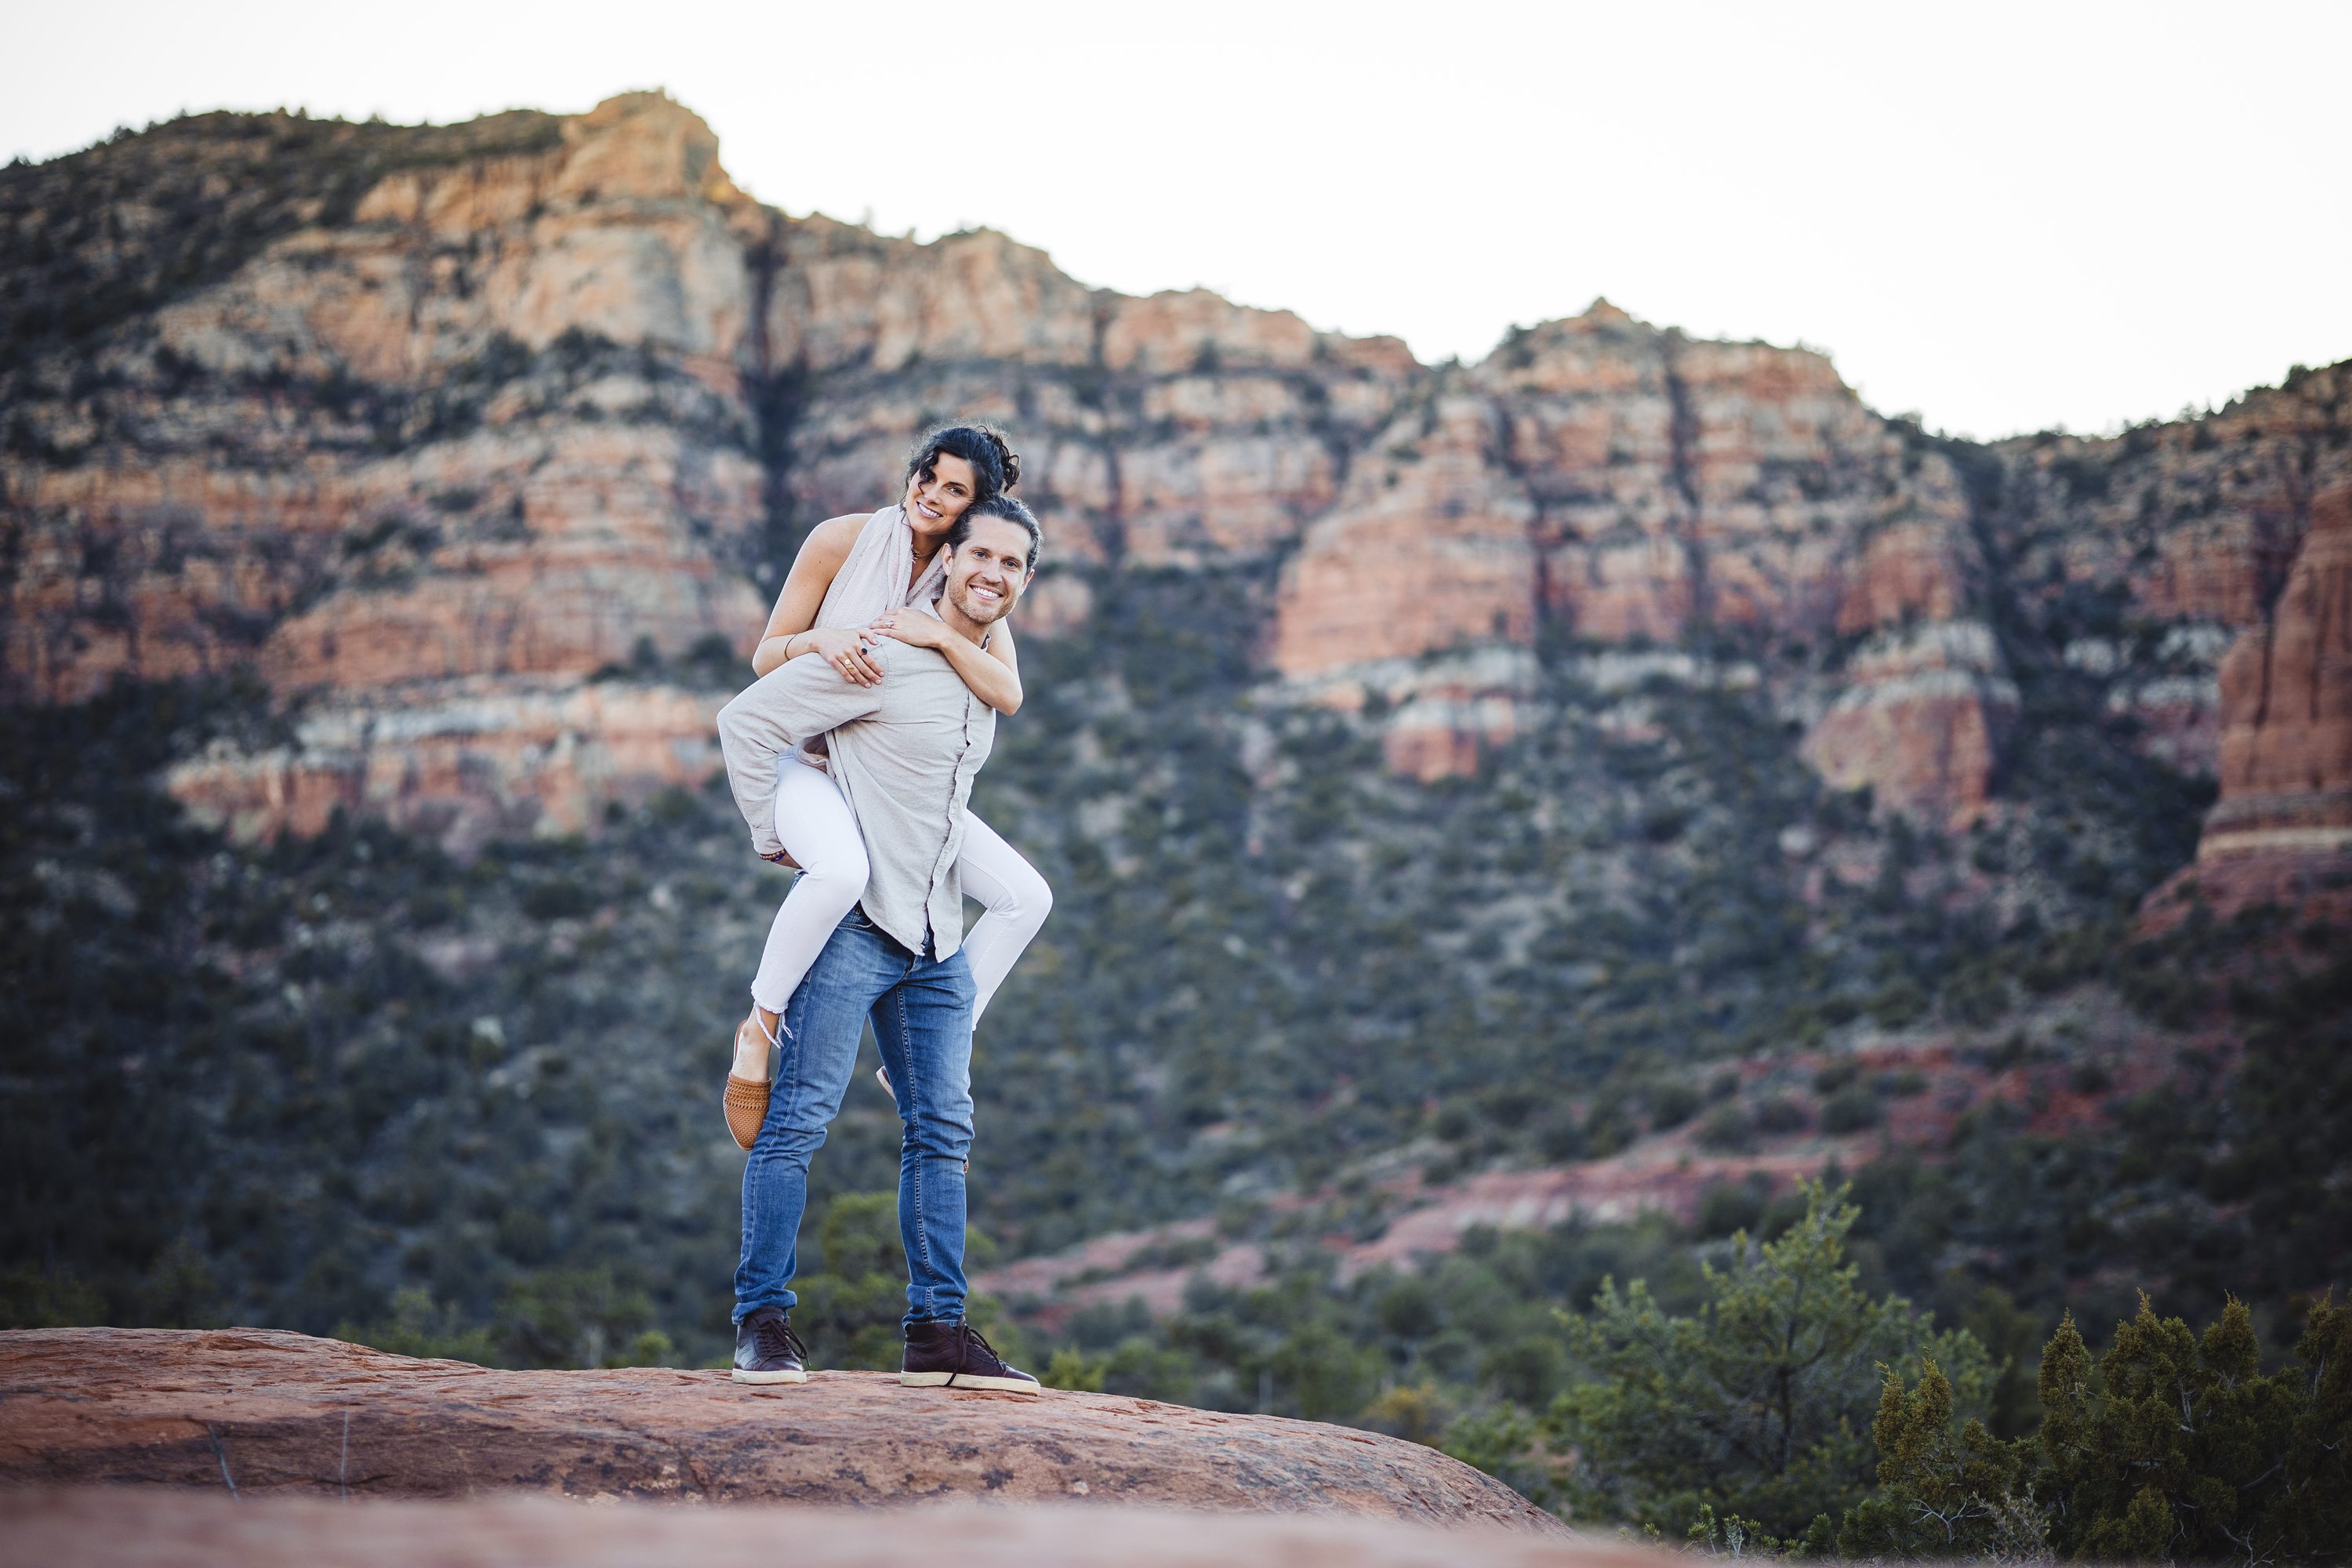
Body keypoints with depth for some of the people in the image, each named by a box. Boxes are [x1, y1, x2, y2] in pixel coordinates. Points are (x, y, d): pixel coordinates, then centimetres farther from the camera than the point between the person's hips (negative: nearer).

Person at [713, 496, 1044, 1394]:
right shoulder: (886, 656, -11)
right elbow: (748, 721, -11)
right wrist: (774, 839, -8)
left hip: (937, 940, 8)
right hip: (854, 923, -8)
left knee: (942, 1132, 5)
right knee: (799, 1118, -8)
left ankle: (937, 1333, 9)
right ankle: (764, 1323, -5)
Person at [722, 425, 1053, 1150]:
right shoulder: (842, 540, -11)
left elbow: (1007, 695, -15)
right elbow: (765, 656, -8)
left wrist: (938, 636, -30)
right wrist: (821, 639, -29)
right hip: (805, 759, -5)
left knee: (1026, 896, -2)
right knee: (842, 871, -39)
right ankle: (762, 1026, -17)